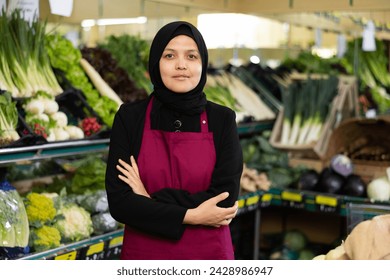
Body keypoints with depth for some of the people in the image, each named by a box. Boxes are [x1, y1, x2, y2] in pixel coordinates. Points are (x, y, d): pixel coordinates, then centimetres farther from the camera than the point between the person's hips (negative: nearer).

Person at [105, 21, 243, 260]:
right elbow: (119, 202, -12)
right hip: (144, 255, 0)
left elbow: (225, 200, -14)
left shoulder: (222, 119, -6)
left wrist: (151, 200, -15)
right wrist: (190, 215, -17)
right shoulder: (130, 117, -6)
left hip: (208, 255, 0)